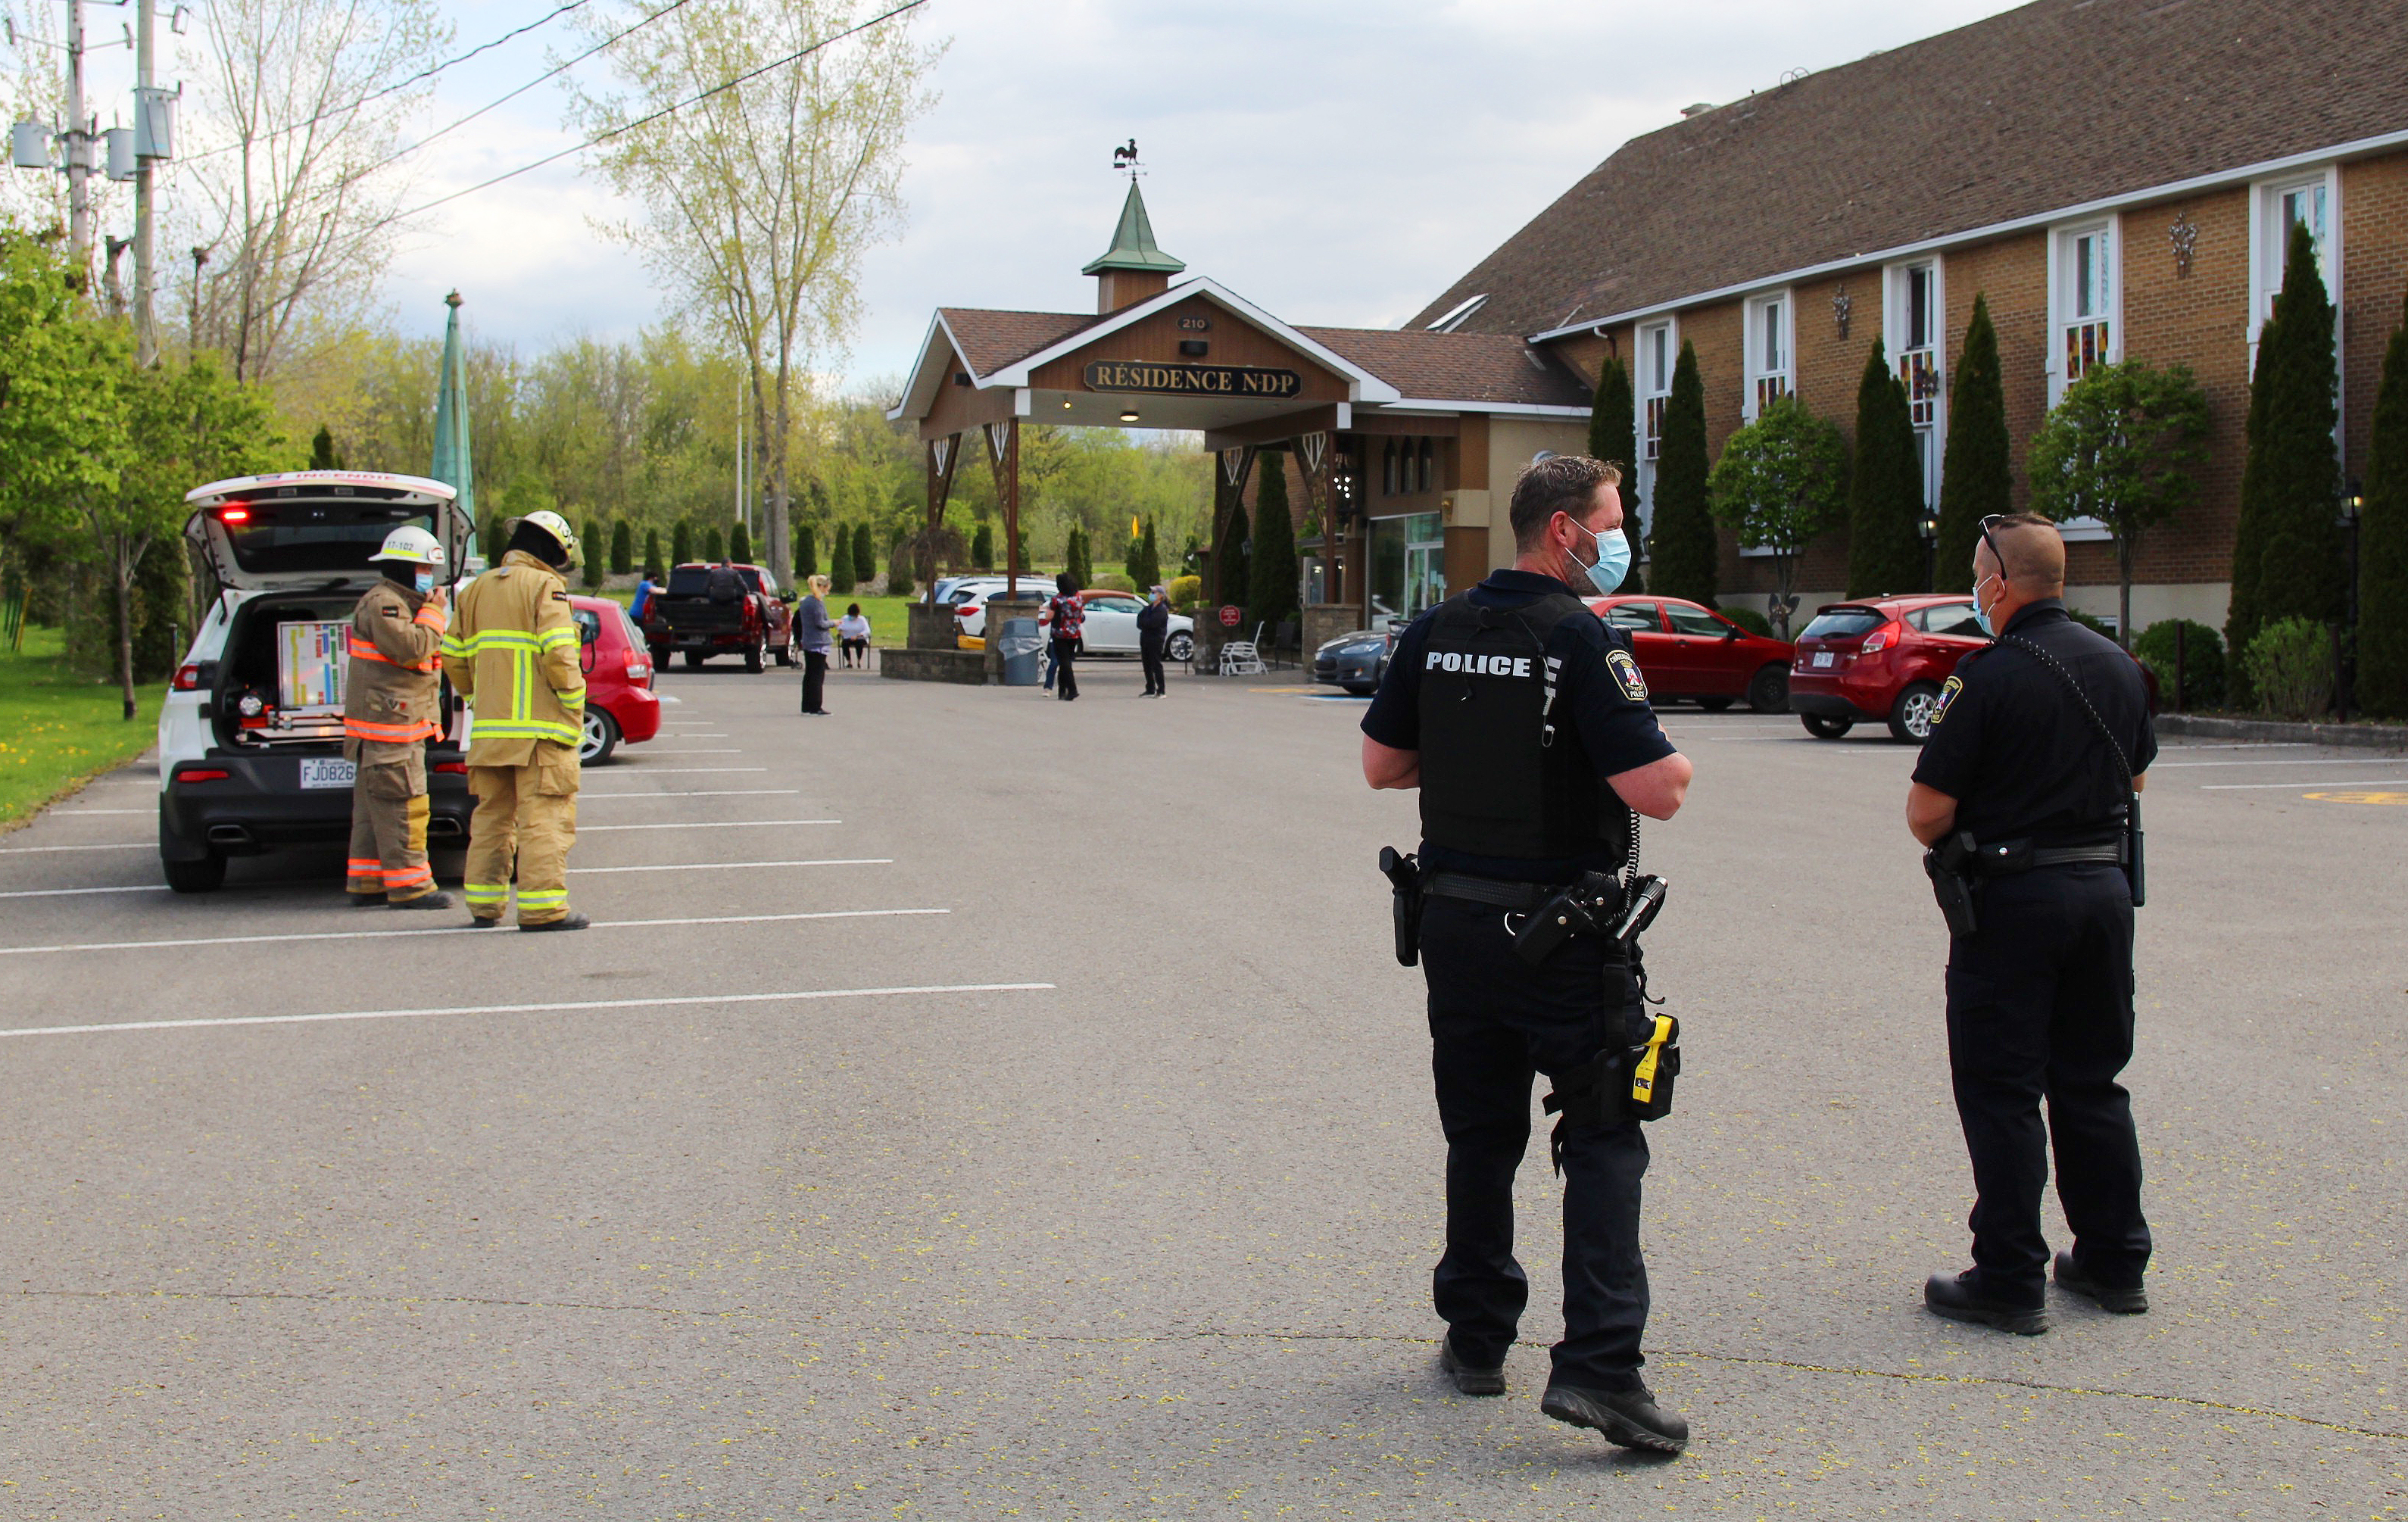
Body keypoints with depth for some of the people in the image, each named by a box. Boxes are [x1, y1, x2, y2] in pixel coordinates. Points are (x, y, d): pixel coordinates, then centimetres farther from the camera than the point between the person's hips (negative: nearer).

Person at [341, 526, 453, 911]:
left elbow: (425, 652, 25)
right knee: (402, 806, -10)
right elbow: (411, 649, -24)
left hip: (400, 724, 11)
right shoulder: (382, 603, -12)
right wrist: (434, 613, -13)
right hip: (388, 722, -11)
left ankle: (366, 882, 16)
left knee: (374, 807, 12)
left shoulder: (401, 603, 22)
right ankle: (408, 885, -8)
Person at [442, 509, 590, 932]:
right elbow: (559, 655, -17)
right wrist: (574, 702, -6)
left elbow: (453, 656, 15)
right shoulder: (545, 588, -6)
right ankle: (542, 908, -9)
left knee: (492, 815, 15)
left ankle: (484, 904, 18)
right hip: (539, 727, -7)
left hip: (489, 726, 7)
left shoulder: (476, 589, 15)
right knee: (543, 817, -5)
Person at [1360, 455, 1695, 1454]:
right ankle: (1597, 1365, -8)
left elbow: (1381, 765, 11)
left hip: (1454, 920, 6)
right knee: (1602, 1141, 1)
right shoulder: (1582, 639, -15)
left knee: (1479, 1135, 16)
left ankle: (1476, 1340, 25)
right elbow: (1655, 791, -19)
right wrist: (1676, 764, 3)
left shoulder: (1435, 633, 4)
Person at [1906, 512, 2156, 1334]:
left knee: (2001, 1090, 1)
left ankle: (2011, 1281, 4)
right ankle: (2114, 1261, 23)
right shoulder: (2119, 665, 6)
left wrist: (1946, 839, 4)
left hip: (2013, 897, -7)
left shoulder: (1989, 676, -16)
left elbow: (1928, 813, -17)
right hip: (2105, 884, 7)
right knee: (2092, 1082, 16)